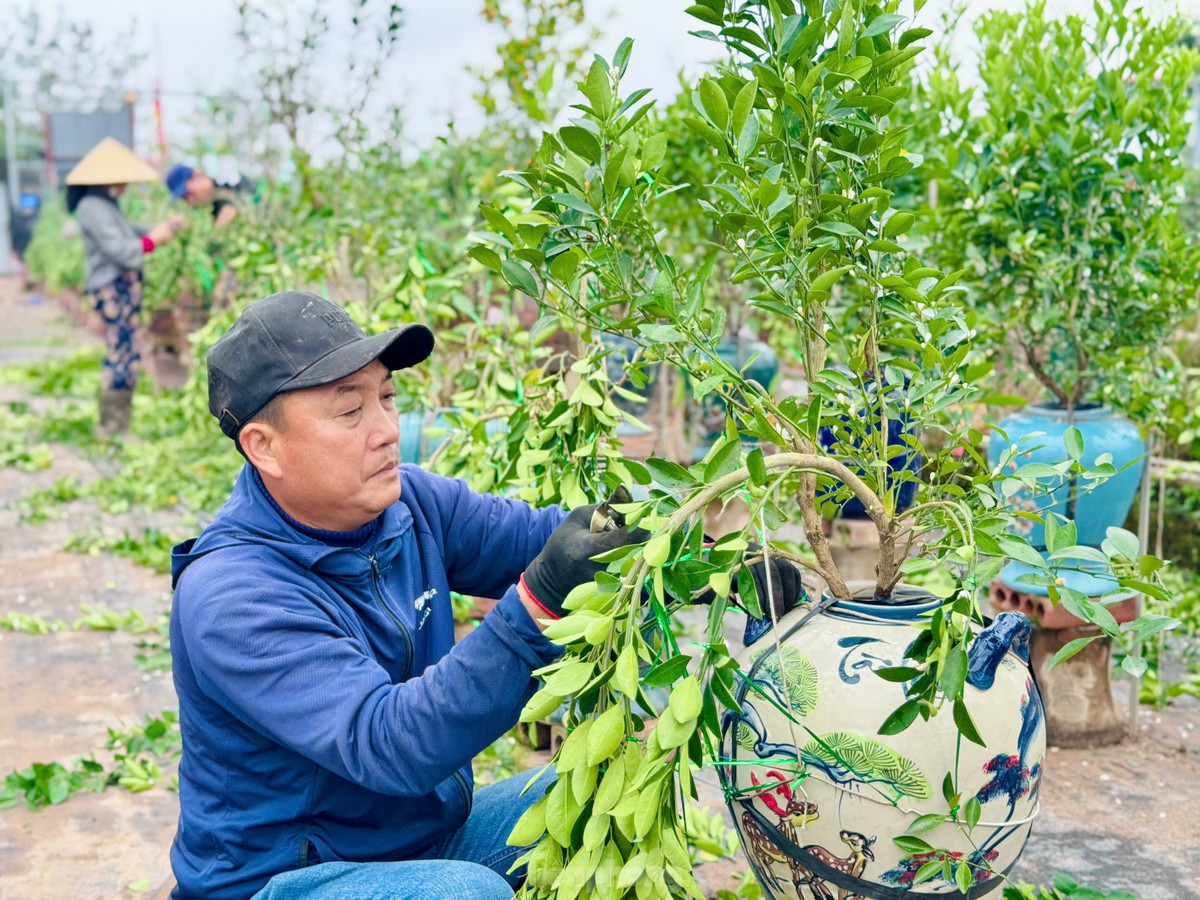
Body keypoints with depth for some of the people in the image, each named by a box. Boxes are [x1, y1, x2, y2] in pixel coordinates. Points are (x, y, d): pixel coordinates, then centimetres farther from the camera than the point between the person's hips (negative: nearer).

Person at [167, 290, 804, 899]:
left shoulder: (408, 503, -5)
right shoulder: (229, 596, -26)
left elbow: (547, 537, 1)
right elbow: (387, 745, -35)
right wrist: (540, 604, -45)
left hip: (432, 830, 7)